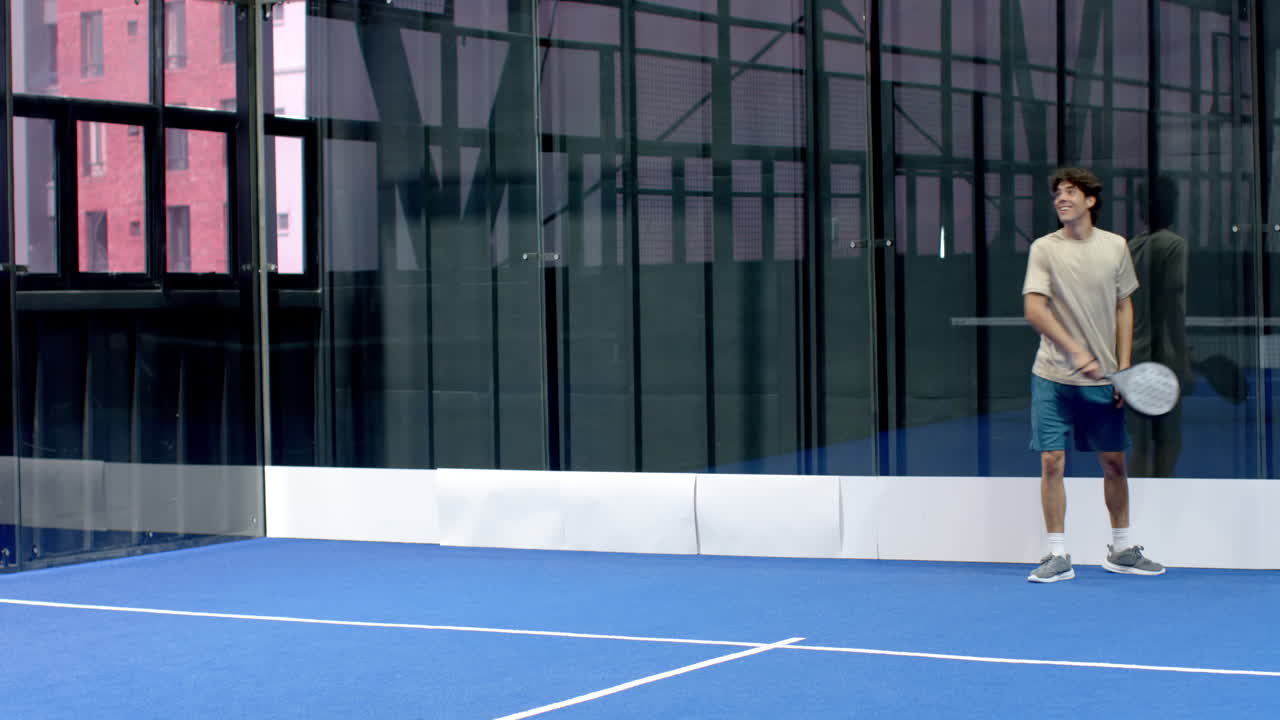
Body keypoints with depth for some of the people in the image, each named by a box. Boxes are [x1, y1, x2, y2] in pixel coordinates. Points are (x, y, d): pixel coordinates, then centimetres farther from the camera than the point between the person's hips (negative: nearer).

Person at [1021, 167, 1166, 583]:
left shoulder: (1115, 247, 5)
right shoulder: (1044, 249, -4)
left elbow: (1124, 308, 10)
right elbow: (1034, 310, -12)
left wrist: (1124, 367, 3)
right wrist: (1076, 351, -23)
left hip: (1102, 378, 3)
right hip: (1053, 377, -3)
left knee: (1114, 462, 8)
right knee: (1052, 462, -5)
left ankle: (1122, 549, 23)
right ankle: (1058, 556, 3)